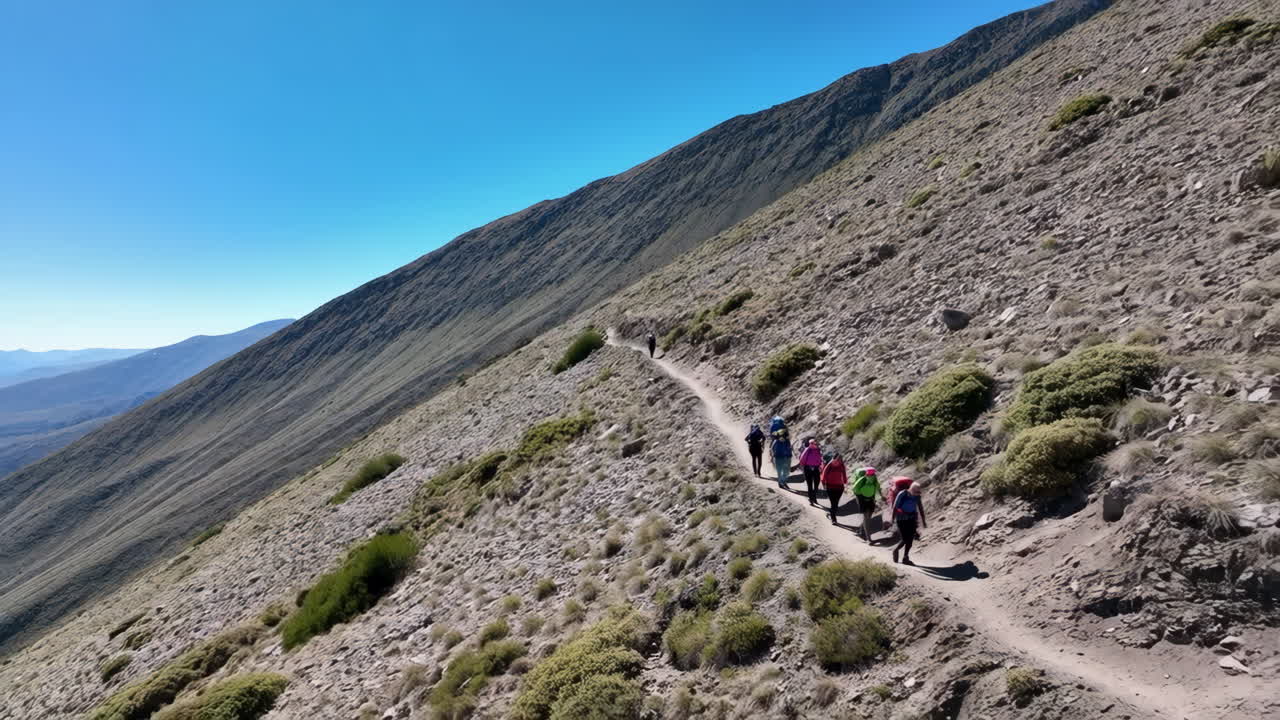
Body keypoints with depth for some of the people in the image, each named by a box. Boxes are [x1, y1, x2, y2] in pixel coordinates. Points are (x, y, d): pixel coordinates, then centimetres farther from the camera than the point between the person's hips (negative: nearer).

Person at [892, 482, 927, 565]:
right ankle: (895, 550, 21)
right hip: (902, 520, -5)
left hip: (912, 519, 5)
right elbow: (895, 508, -14)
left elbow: (921, 508, 7)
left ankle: (905, 558, 18)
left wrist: (923, 521, 11)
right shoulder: (902, 495, -21)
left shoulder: (917, 496, -5)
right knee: (904, 539, -8)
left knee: (910, 539, 4)